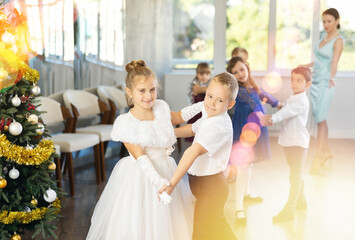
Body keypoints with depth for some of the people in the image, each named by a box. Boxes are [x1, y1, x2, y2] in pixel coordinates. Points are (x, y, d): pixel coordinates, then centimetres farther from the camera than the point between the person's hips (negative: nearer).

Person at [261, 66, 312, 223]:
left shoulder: (301, 101, -17)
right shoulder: (292, 99, 13)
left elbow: (286, 112, -30)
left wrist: (272, 118, -42)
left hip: (298, 142, -9)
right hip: (288, 141, 9)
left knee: (295, 176, -6)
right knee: (296, 174, 21)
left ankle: (289, 210, -6)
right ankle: (301, 200, 37)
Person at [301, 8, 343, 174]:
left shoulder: (338, 40, -10)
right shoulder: (325, 36, 13)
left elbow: (334, 62, -22)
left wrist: (331, 77, -35)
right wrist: (307, 66, 31)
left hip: (325, 83, -8)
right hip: (315, 81, 8)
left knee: (321, 119, -10)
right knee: (319, 118, 11)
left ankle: (317, 159, -8)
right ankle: (326, 151, 24)